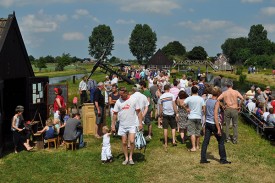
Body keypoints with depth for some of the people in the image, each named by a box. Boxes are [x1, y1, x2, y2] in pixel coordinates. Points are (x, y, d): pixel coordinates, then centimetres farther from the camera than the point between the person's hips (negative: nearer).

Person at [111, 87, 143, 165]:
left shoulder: (133, 99, -6)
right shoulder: (118, 101, 0)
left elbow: (138, 112, -1)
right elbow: (115, 114, 5)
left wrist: (140, 123, -5)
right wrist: (113, 125, 3)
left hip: (132, 125, -2)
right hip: (122, 126, 3)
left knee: (132, 141, -12)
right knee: (124, 143, 7)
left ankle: (130, 157, 6)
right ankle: (126, 158, 21)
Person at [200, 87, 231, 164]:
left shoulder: (208, 101, 5)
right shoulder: (216, 102, -16)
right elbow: (215, 116, -21)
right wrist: (218, 129, -19)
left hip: (207, 123, 7)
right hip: (214, 124, -7)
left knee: (205, 141, 8)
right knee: (221, 141, 8)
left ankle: (203, 159, 10)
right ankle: (223, 159, 14)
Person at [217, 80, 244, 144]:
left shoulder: (224, 93, -1)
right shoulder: (236, 92, -4)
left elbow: (218, 99, -10)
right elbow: (242, 98, -16)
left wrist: (222, 106, 1)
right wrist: (239, 106, -4)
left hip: (227, 110, 1)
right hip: (234, 110, -1)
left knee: (227, 125, 11)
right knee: (235, 125, 7)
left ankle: (227, 138, 14)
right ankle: (235, 139, 7)